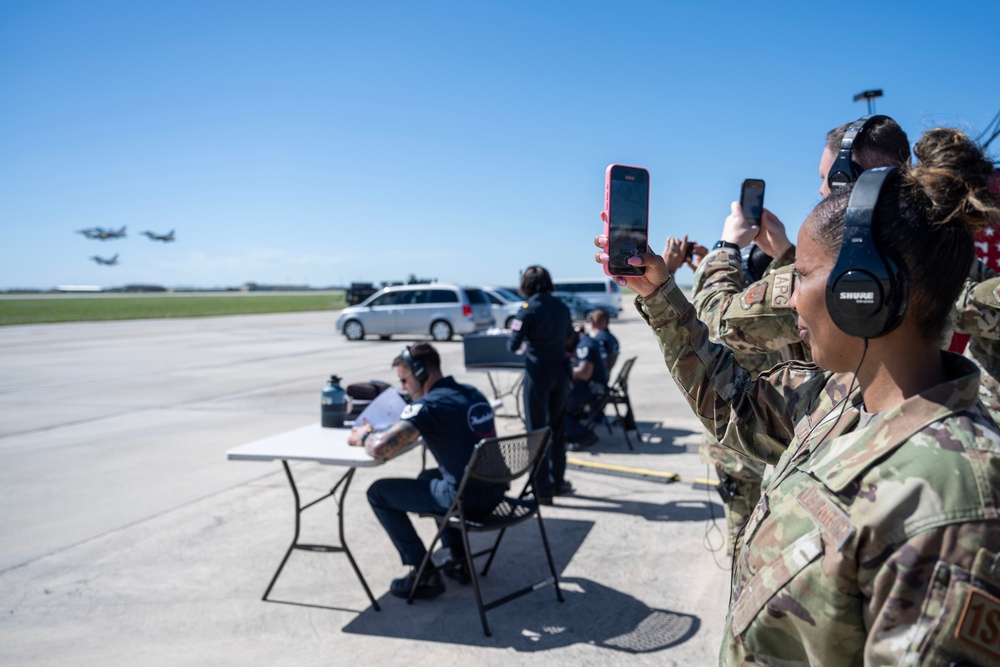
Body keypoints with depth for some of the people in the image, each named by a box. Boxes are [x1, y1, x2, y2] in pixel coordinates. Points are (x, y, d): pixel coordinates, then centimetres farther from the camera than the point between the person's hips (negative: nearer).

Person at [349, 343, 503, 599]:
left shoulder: (428, 405, -17)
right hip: (494, 491, 9)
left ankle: (424, 574, 9)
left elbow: (380, 448, -26)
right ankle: (458, 560, 31)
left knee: (378, 493, 7)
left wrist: (363, 436, -1)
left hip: (466, 499, -8)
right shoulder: (472, 393, 9)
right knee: (429, 477, 35)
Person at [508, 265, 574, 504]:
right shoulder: (561, 307, 4)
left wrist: (527, 339, 6)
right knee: (557, 428, 18)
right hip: (560, 372, 6)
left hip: (538, 374, -5)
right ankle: (558, 481, 29)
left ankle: (543, 490, 5)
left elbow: (513, 345, -14)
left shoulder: (528, 310, -13)